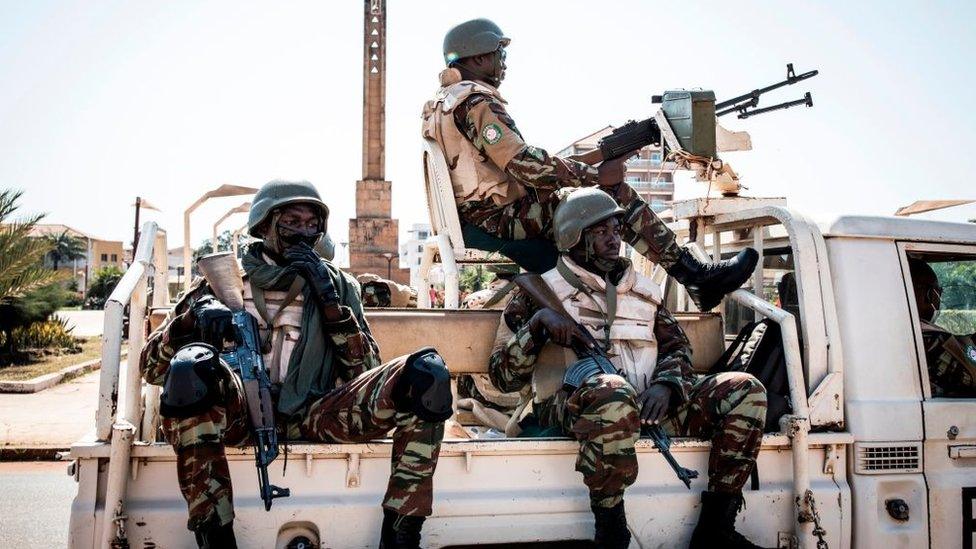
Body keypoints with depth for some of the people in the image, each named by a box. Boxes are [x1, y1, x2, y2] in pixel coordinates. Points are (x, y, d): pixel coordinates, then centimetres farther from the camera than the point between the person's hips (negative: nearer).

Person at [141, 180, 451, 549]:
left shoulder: (337, 285, 16)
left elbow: (367, 375, 6)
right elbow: (151, 367, 6)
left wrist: (330, 301, -4)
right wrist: (194, 318, -14)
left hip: (313, 418, 1)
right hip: (239, 417, -1)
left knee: (427, 375, -22)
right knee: (190, 369, -34)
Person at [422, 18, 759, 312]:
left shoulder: (438, 103, 17)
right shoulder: (475, 99, -15)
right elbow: (524, 165, -23)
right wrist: (595, 174, -15)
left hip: (474, 221, 10)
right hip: (502, 219, -10)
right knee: (614, 193, -8)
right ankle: (697, 276, -4)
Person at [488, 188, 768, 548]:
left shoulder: (643, 288, 23)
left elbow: (676, 346, 16)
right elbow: (503, 377, 3)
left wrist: (664, 385, -7)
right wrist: (538, 322, -13)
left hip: (646, 403, 6)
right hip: (571, 405, -5)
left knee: (744, 390, -9)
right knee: (612, 393, -41)